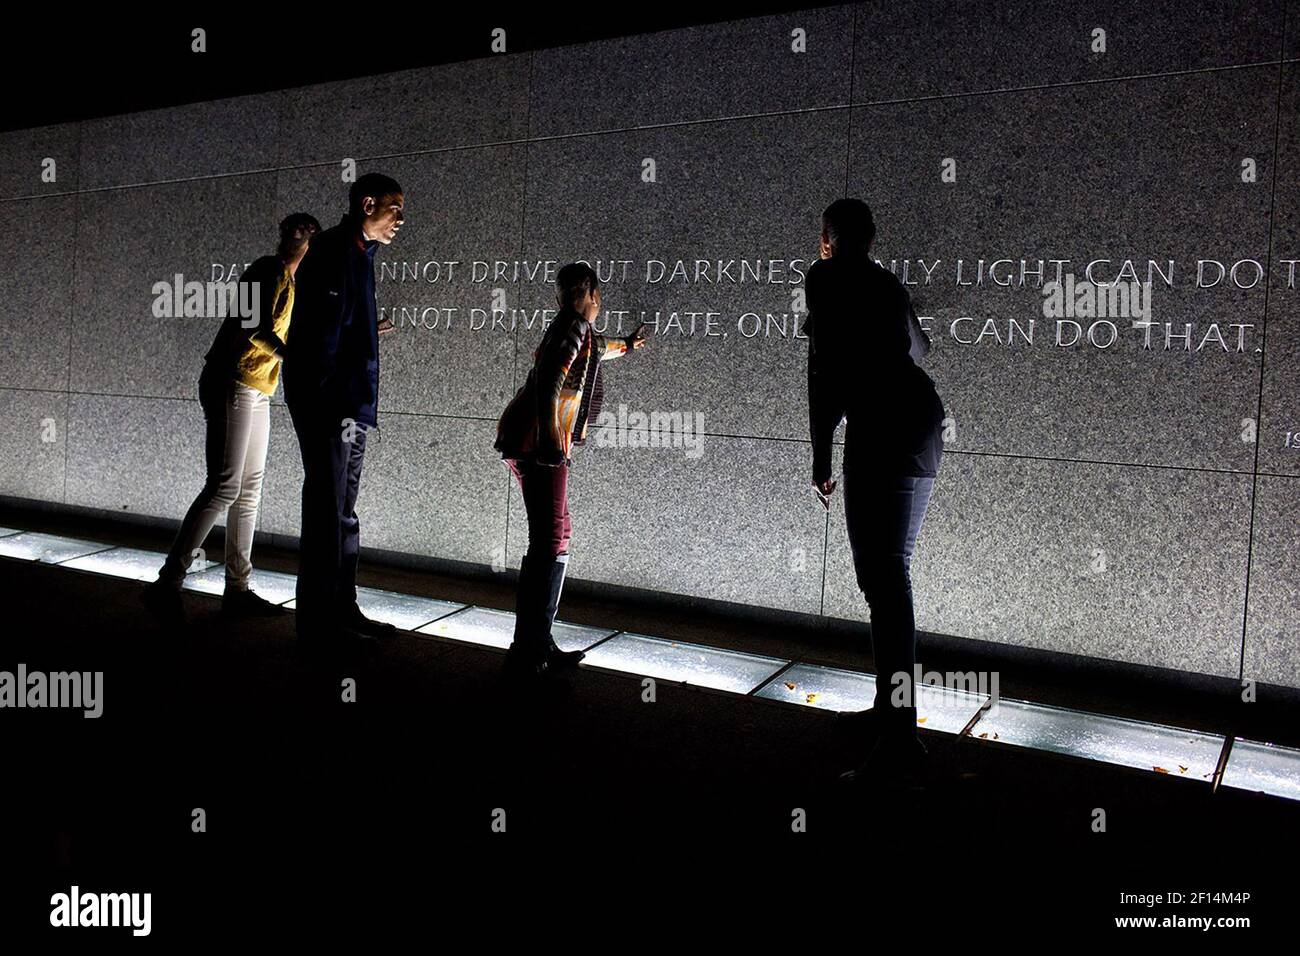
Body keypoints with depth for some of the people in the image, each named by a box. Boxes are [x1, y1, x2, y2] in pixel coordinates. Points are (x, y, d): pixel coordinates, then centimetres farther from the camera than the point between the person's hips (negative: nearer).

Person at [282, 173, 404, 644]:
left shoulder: (358, 254, 19)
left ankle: (343, 611, 20)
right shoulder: (332, 250, -9)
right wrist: (331, 402, -22)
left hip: (352, 405, 10)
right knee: (328, 509, -6)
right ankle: (319, 621, 1)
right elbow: (321, 331, -18)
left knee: (343, 511, 12)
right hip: (328, 403, -10)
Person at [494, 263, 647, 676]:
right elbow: (549, 381, -23)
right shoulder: (573, 326, -7)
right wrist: (550, 438, -32)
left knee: (557, 535, 13)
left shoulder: (577, 330, 22)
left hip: (530, 442, 11)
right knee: (549, 542, -12)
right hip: (538, 443, -11)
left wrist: (626, 345, 66)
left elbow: (593, 349, 47)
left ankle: (538, 644, 17)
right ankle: (528, 651, -12)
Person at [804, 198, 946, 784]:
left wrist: (820, 456, -7)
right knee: (888, 570, 15)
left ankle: (900, 739, -13)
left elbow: (827, 368, -10)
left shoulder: (826, 277, -2)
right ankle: (891, 708, 24)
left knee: (883, 575, -11)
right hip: (921, 418, 9)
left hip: (883, 426, -9)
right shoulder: (884, 281, 22)